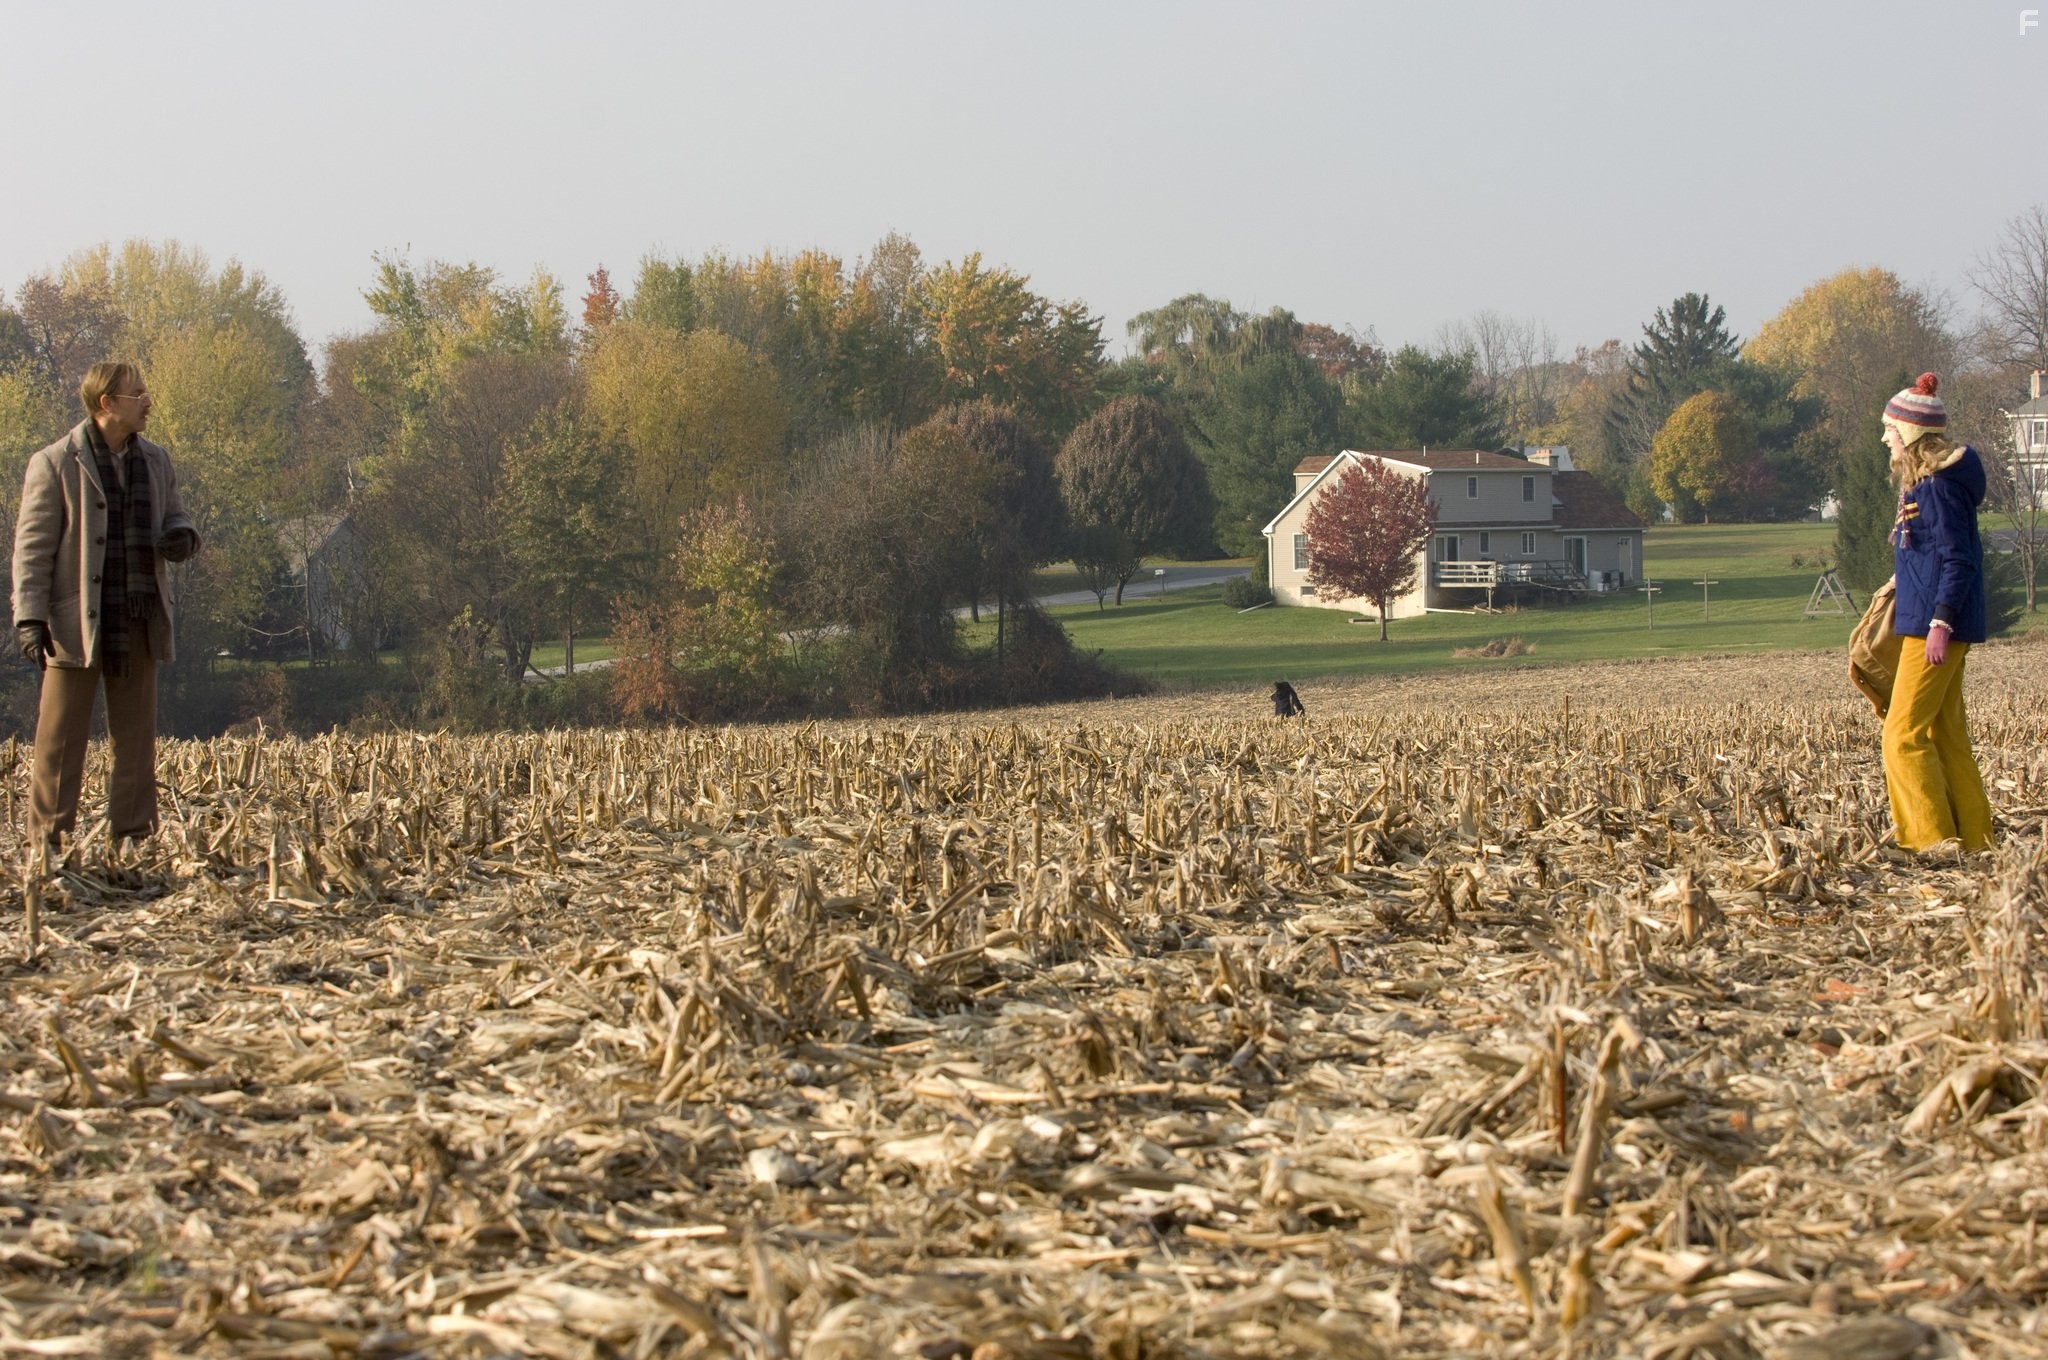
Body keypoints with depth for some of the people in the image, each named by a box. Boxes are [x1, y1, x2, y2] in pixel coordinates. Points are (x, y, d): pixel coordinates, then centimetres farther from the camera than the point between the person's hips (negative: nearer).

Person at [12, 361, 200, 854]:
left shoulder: (155, 461, 12)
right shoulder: (54, 464, -5)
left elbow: (176, 519, 22)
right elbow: (33, 545, -6)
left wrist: (181, 538, -4)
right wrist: (30, 617, -15)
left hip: (140, 625, 5)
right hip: (76, 623, -5)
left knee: (136, 739, 9)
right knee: (60, 739, -3)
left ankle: (133, 839, 16)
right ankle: (49, 840, 1)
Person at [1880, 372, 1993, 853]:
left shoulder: (1939, 486, -15)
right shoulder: (1925, 482, 15)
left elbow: (1959, 560, -20)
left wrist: (1940, 623, -24)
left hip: (1934, 626, -10)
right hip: (1930, 620, 10)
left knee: (1904, 733, -10)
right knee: (1946, 734, 11)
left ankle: (1933, 839, -10)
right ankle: (1973, 839, 14)